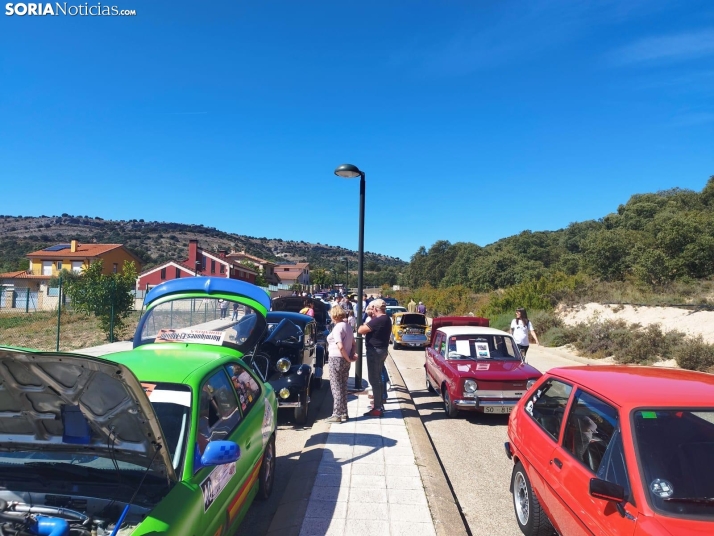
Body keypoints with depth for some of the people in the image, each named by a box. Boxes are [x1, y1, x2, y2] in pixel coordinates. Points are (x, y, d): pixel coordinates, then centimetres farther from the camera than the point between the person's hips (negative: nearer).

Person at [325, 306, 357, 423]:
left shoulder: (337, 328, -16)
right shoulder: (348, 327, 11)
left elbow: (340, 346, -24)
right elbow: (353, 344, 16)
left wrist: (348, 359, -14)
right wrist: (354, 354, 3)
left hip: (336, 359, -8)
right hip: (346, 361, 8)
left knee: (336, 387, 0)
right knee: (343, 387, 14)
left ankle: (337, 414, 4)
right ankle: (344, 413, 21)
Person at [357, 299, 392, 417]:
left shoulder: (378, 320, -23)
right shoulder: (386, 319, 9)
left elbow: (360, 330, -22)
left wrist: (363, 325, -1)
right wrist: (371, 317, 6)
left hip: (375, 351, -10)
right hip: (381, 350, 10)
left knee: (374, 380, -4)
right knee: (378, 378, 19)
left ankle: (377, 409, 1)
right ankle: (379, 405, 29)